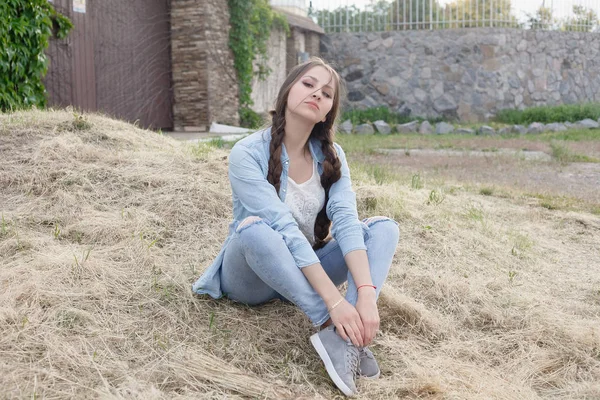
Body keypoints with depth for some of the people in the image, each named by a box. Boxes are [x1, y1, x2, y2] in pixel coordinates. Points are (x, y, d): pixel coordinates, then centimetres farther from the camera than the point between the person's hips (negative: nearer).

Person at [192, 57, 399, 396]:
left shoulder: (331, 156, -4)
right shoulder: (248, 153, -20)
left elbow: (346, 220, -20)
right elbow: (284, 228, -30)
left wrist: (366, 294, -36)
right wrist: (334, 301, -39)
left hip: (308, 271, 5)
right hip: (251, 277, -5)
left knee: (384, 227, -14)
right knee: (254, 227, -37)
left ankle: (352, 337, -35)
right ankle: (331, 329, -37)